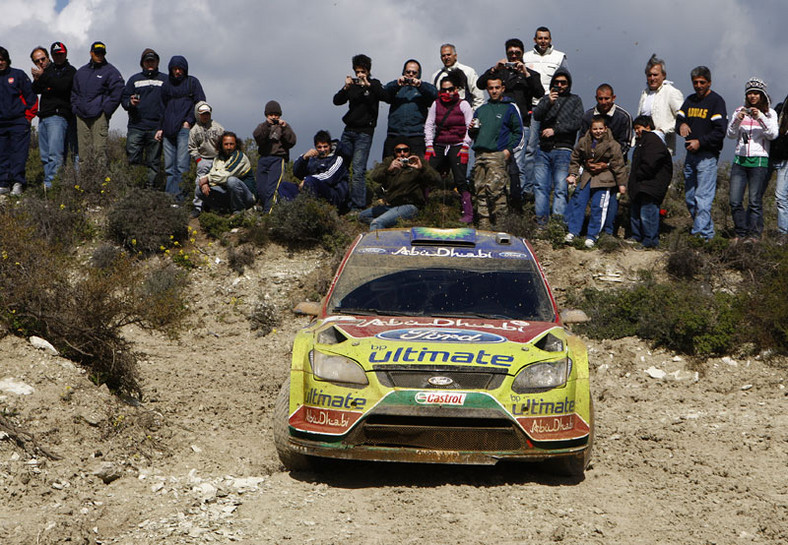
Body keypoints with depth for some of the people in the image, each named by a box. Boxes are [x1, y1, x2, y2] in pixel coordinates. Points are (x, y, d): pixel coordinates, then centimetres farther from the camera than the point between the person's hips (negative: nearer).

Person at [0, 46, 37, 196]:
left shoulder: (18, 75, 3)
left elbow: (31, 96, 4)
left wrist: (28, 116, 1)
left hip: (19, 123, -3)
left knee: (18, 154, -7)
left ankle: (18, 183, -9)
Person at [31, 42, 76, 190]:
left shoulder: (69, 71, 2)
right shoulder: (48, 70, 21)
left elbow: (62, 86, -17)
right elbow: (35, 91, 12)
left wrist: (43, 76, -14)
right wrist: (37, 80, -8)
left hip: (58, 116, -8)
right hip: (43, 118, 8)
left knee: (55, 154, -17)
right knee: (45, 156, 5)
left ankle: (50, 185, -24)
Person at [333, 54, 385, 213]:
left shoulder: (374, 84, 4)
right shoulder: (352, 84, 14)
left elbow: (383, 95, -15)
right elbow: (337, 101, 5)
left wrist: (367, 85, -25)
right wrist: (345, 88, -11)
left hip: (364, 132, -5)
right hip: (349, 130, 5)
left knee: (358, 170, -11)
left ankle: (357, 206, -11)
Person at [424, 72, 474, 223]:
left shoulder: (463, 104, 3)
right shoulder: (436, 104, 12)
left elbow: (470, 128, 0)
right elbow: (429, 125, 13)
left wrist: (465, 147, -9)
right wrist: (429, 146, 3)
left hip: (457, 146, -4)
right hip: (439, 146, 4)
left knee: (460, 181, -11)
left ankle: (468, 214, -8)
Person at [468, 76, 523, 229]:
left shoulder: (510, 108, 7)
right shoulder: (481, 109, 23)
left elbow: (519, 133, 4)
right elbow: (472, 135, 30)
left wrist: (509, 150, -8)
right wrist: (472, 130, 6)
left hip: (498, 155, -6)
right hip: (480, 155, 6)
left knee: (494, 188, -17)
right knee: (480, 190, 1)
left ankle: (500, 221, -11)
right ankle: (484, 223, 4)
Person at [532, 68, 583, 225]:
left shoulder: (575, 100, 13)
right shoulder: (547, 98, 18)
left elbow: (576, 123, 1)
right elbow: (536, 115, 1)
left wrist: (555, 130, -6)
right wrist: (548, 103, -15)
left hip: (563, 150, -3)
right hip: (544, 149, 3)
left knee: (560, 188, -9)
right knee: (540, 187, -1)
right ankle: (541, 221, 1)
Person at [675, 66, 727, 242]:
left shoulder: (716, 101, -5)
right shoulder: (690, 100, 16)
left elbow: (720, 131, -12)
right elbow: (679, 118, 14)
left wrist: (700, 142, -20)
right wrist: (681, 125, -9)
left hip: (707, 156, -7)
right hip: (690, 155, 7)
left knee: (703, 197, -12)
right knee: (689, 198, 9)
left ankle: (701, 233, -16)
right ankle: (708, 230, 19)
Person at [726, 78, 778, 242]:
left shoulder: (769, 113, 5)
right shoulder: (739, 111, 11)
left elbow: (773, 134, -7)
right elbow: (731, 134, 5)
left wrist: (761, 117, -18)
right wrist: (737, 120, -12)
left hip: (759, 161, -3)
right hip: (740, 159, 3)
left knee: (755, 201, -5)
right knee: (734, 201, -2)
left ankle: (754, 235, 4)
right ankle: (741, 233, 11)